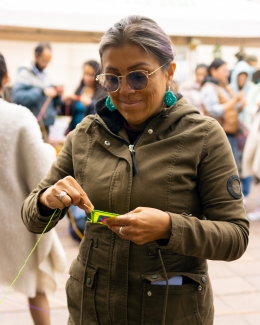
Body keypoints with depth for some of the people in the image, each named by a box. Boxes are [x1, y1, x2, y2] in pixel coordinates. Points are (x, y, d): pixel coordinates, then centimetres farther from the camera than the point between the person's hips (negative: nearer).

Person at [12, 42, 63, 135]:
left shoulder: (45, 75, 15)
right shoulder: (24, 73, -7)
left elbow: (52, 103, 20)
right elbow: (17, 97, -22)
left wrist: (56, 95, -2)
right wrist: (42, 92, -25)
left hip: (45, 125, 7)